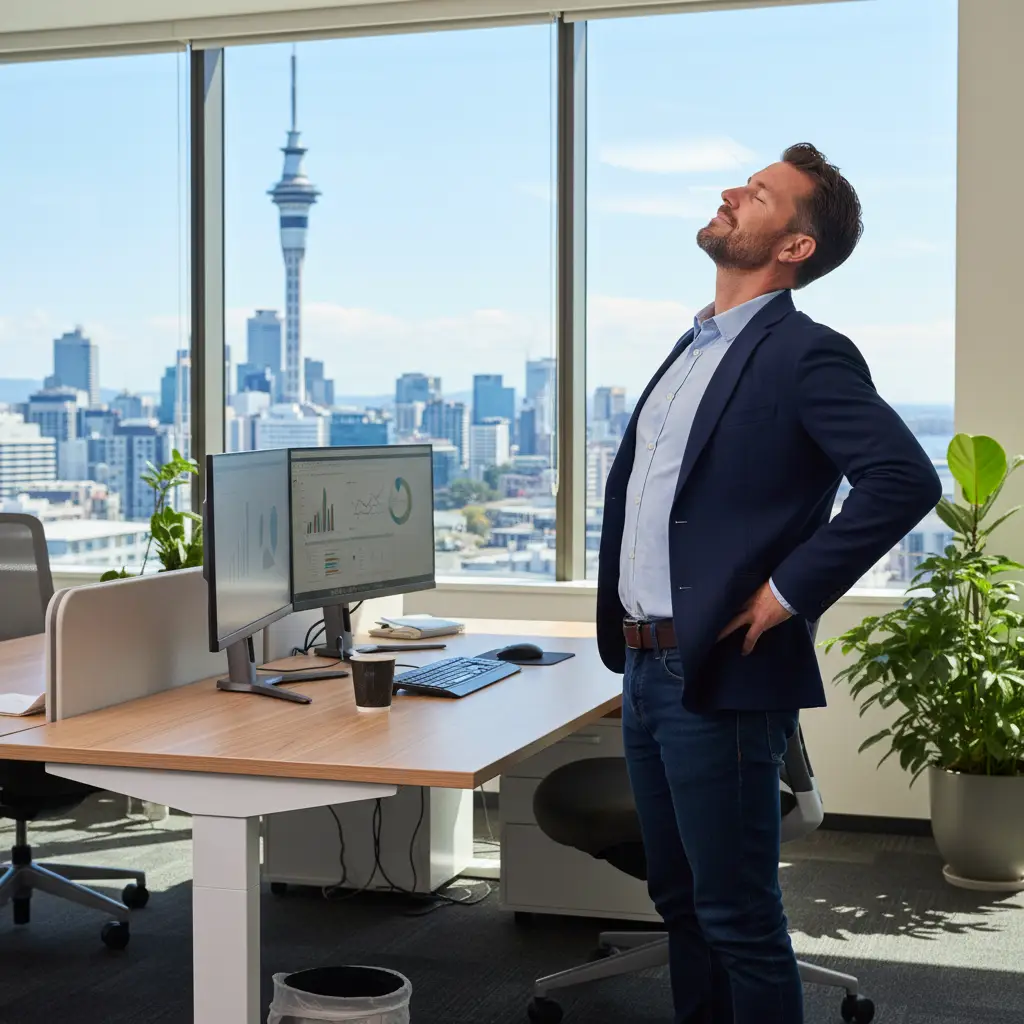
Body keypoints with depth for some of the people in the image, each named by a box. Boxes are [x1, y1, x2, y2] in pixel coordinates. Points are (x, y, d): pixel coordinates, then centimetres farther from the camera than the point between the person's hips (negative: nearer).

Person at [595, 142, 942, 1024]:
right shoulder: (693, 348, 16)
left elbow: (905, 479, -24)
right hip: (647, 669, 9)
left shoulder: (806, 355, -11)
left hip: (719, 677, -9)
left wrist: (789, 593, -20)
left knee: (738, 917, 1)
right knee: (681, 902, 18)